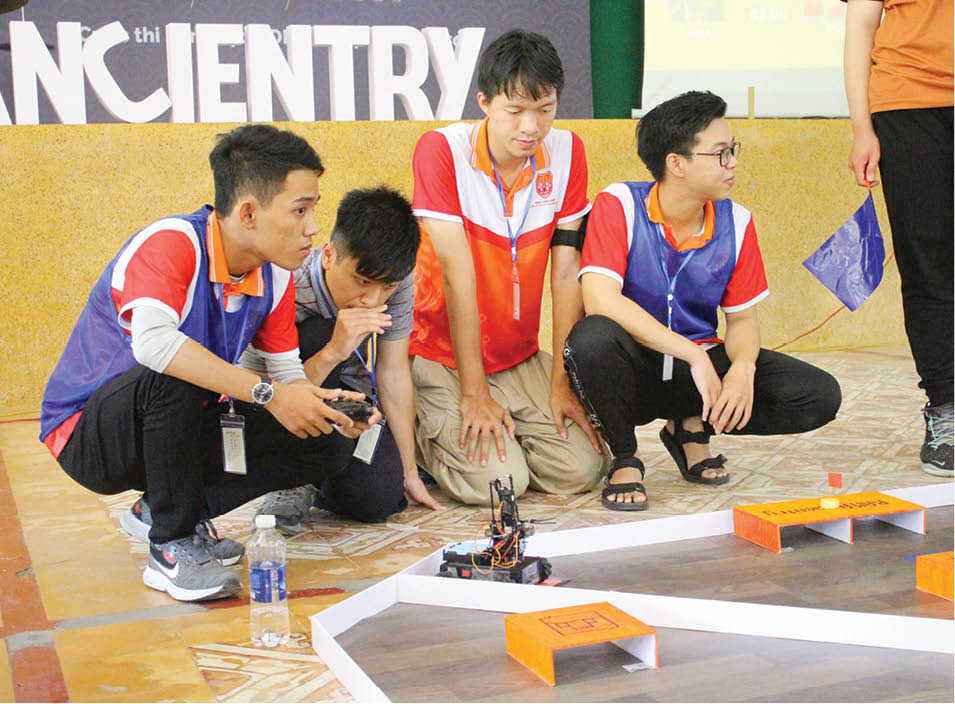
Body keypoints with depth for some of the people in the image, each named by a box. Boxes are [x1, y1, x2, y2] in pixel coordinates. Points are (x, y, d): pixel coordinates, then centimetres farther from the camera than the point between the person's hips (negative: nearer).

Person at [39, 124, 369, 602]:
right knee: (172, 376, -39)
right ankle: (174, 545, -19)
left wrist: (326, 404, -24)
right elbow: (151, 341, -45)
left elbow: (288, 374, -1)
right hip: (89, 436, -7)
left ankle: (160, 510, 3)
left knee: (328, 447, -7)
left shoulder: (275, 276, -5)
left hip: (181, 429, 7)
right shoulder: (171, 244, -27)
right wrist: (266, 394, -44)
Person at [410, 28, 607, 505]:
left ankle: (504, 430, 18)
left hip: (521, 359, 5)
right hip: (444, 357, -4)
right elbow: (458, 273, -20)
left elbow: (566, 273, -4)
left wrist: (561, 382, -7)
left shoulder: (566, 152, -4)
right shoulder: (442, 150, -17)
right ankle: (424, 435, 10)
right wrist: (474, 393, -19)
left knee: (578, 470, -10)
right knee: (496, 481, -20)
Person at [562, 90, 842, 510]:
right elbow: (600, 300, -28)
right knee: (593, 337, -39)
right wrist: (694, 355, -31)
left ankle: (691, 428, 9)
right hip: (634, 371, -4)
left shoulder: (736, 223, -2)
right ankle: (624, 459, -10)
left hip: (701, 362, 4)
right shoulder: (618, 205, -15)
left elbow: (742, 318, 4)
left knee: (820, 397, -13)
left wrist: (742, 369, -20)